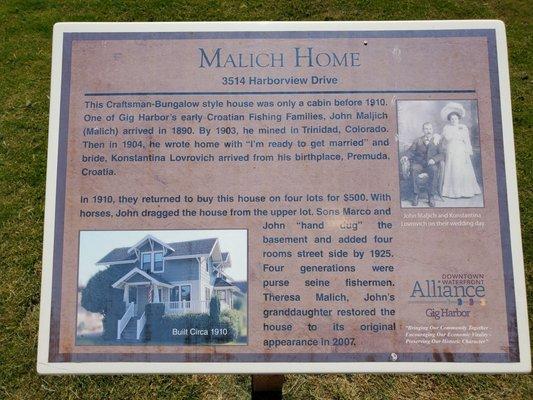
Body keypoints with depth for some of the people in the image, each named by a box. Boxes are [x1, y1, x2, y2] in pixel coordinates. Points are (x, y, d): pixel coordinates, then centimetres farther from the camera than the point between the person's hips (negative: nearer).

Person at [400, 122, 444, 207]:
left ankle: (431, 196, -27)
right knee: (413, 170, -33)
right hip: (419, 163, 1)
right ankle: (416, 195, -25)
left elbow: (441, 154, 2)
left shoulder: (437, 140, 12)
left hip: (432, 164, -1)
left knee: (434, 170, -35)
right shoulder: (418, 140, 15)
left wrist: (434, 159, -19)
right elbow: (411, 151, 5)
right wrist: (406, 156, -19)